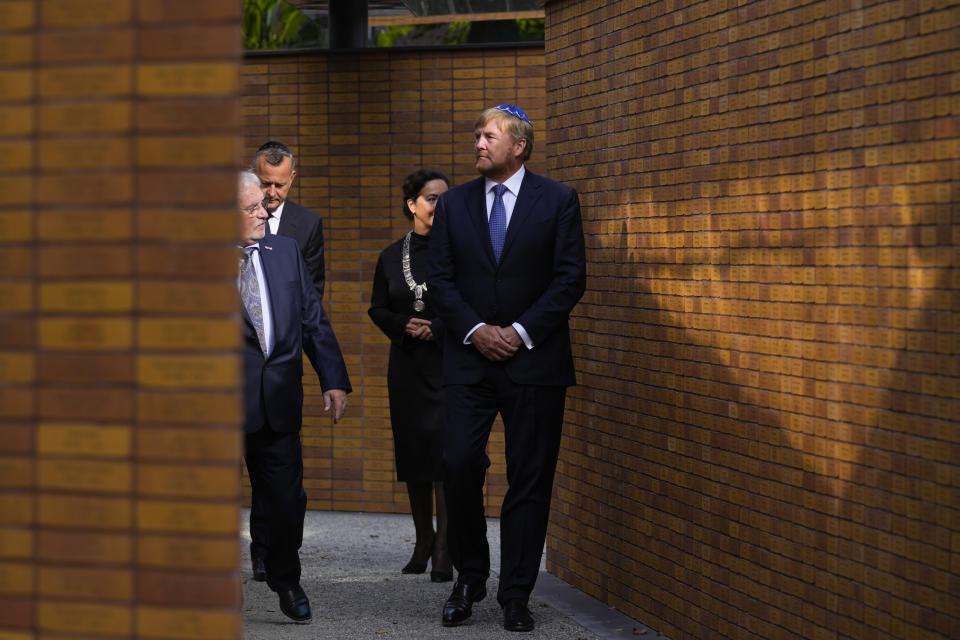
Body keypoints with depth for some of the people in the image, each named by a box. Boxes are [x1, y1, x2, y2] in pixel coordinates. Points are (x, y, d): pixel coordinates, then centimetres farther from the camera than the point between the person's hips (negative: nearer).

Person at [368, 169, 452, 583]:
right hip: (407, 366, 4)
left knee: (446, 452, -12)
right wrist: (405, 327, -6)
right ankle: (423, 542, 22)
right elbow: (378, 309, 12)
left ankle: (444, 553, -12)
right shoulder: (392, 257, 8)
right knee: (412, 451, 8)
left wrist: (437, 330, -15)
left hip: (450, 365, -4)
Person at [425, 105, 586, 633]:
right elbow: (439, 277, 6)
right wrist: (474, 330, -8)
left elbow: (570, 277, -3)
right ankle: (469, 578, 10)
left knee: (529, 479, 0)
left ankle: (516, 596, 7)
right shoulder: (454, 203, 9)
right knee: (459, 466, -9)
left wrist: (523, 331, -11)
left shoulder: (557, 201, 2)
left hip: (534, 359, -2)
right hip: (469, 358, 2)